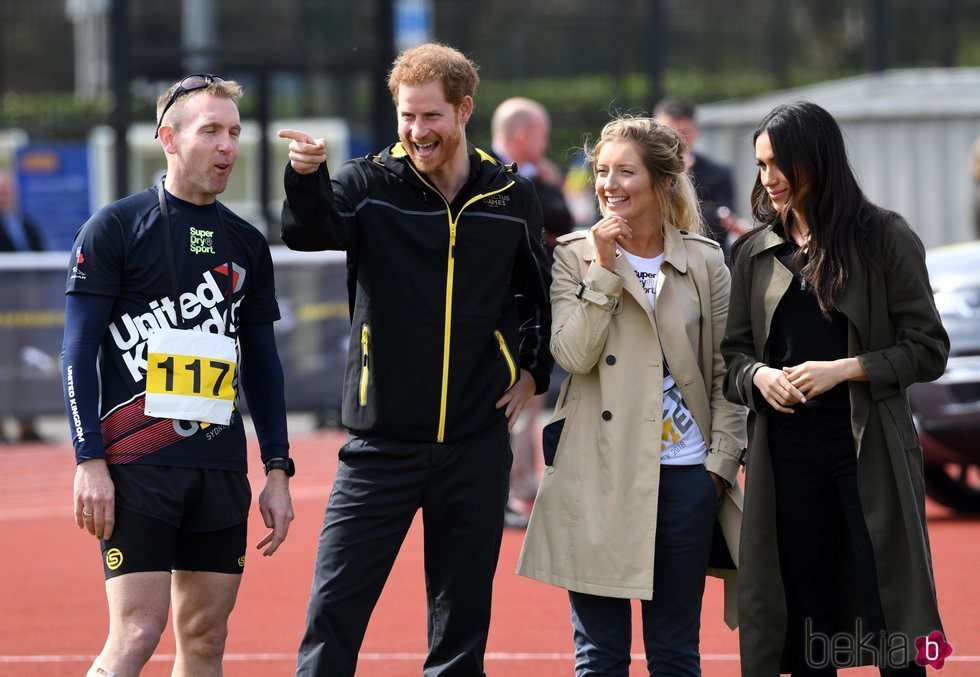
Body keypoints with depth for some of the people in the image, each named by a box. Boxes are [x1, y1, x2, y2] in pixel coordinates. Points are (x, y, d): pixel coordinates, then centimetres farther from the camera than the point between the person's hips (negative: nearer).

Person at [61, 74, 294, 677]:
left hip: (222, 467, 5)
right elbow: (79, 351, -4)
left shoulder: (247, 243, 14)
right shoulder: (116, 228, -2)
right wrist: (90, 462, -12)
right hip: (136, 464, -5)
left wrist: (278, 470, 12)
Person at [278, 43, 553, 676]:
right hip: (382, 441, -2)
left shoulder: (513, 196, 3)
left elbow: (541, 292, 20)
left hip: (476, 444, 2)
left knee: (462, 620, 9)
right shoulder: (371, 184, -4)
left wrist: (534, 370, 9)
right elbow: (310, 232, -25)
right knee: (334, 608, -6)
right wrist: (305, 178, -44)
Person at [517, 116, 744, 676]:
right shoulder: (576, 257, 3)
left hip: (685, 476, 1)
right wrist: (604, 268, -12)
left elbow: (725, 372, 9)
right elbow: (574, 355, -10)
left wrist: (722, 458, 0)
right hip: (598, 476, -1)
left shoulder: (705, 262, 5)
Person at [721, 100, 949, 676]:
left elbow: (929, 349, -3)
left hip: (869, 450, -4)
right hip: (787, 452, 4)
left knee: (891, 626, -3)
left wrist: (844, 369, -14)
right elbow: (734, 351, 14)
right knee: (804, 625, 6)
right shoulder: (756, 252, 9)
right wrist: (757, 376, -8)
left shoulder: (883, 237, -3)